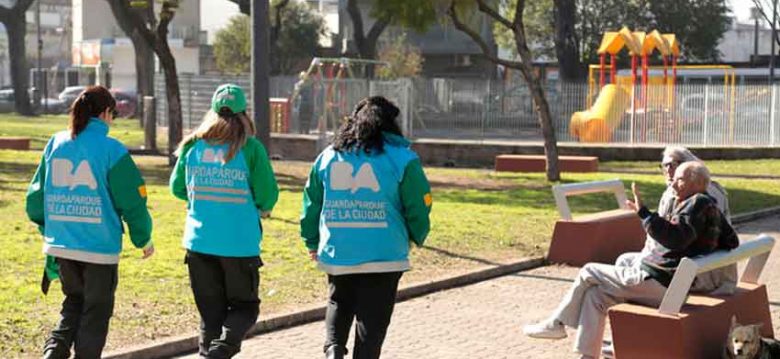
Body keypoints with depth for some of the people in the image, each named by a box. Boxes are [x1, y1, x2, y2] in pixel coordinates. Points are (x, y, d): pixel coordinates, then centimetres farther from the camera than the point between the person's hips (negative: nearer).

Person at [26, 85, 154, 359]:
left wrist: (48, 228, 26)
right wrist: (143, 239, 6)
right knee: (96, 310, 11)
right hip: (100, 246, -5)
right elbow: (132, 201, -9)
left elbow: (36, 194, 10)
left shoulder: (55, 144, 3)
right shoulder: (111, 150, -11)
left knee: (74, 301, 22)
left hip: (60, 244, 5)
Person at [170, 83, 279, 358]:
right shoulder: (250, 148, -10)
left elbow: (177, 188, 10)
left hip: (199, 241, 3)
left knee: (210, 312, 14)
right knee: (244, 305, 11)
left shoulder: (193, 145, 0)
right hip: (241, 243, -3)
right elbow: (268, 194, -8)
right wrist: (262, 209, 14)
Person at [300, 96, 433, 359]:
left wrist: (312, 243, 22)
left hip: (337, 251, 3)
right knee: (373, 317, 6)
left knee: (338, 303, 22)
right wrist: (417, 237, 16)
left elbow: (311, 202, 12)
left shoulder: (328, 156, 9)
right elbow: (417, 205, -2)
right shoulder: (402, 157, -3)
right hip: (383, 254, -3)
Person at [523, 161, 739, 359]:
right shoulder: (712, 208, 17)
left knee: (589, 273, 3)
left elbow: (675, 237, -29)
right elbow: (732, 242, 25)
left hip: (657, 282, -10)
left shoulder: (698, 203, -13)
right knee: (596, 293, 16)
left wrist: (643, 212, -29)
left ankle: (557, 323, 17)